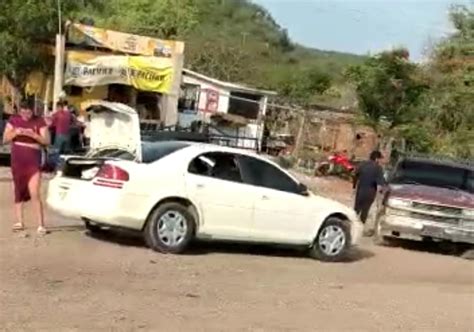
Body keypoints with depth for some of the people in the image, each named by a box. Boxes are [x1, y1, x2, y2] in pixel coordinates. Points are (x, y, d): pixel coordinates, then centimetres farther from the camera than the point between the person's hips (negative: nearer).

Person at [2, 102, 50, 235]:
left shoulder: (39, 122, -2)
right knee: (19, 191, 10)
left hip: (33, 161, -3)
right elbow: (5, 139, 5)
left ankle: (41, 225, -10)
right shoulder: (14, 120, 6)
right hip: (17, 160, 3)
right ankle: (19, 222, 19)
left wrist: (34, 135, -22)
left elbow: (47, 141, -6)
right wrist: (15, 132, -13)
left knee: (34, 194, -12)